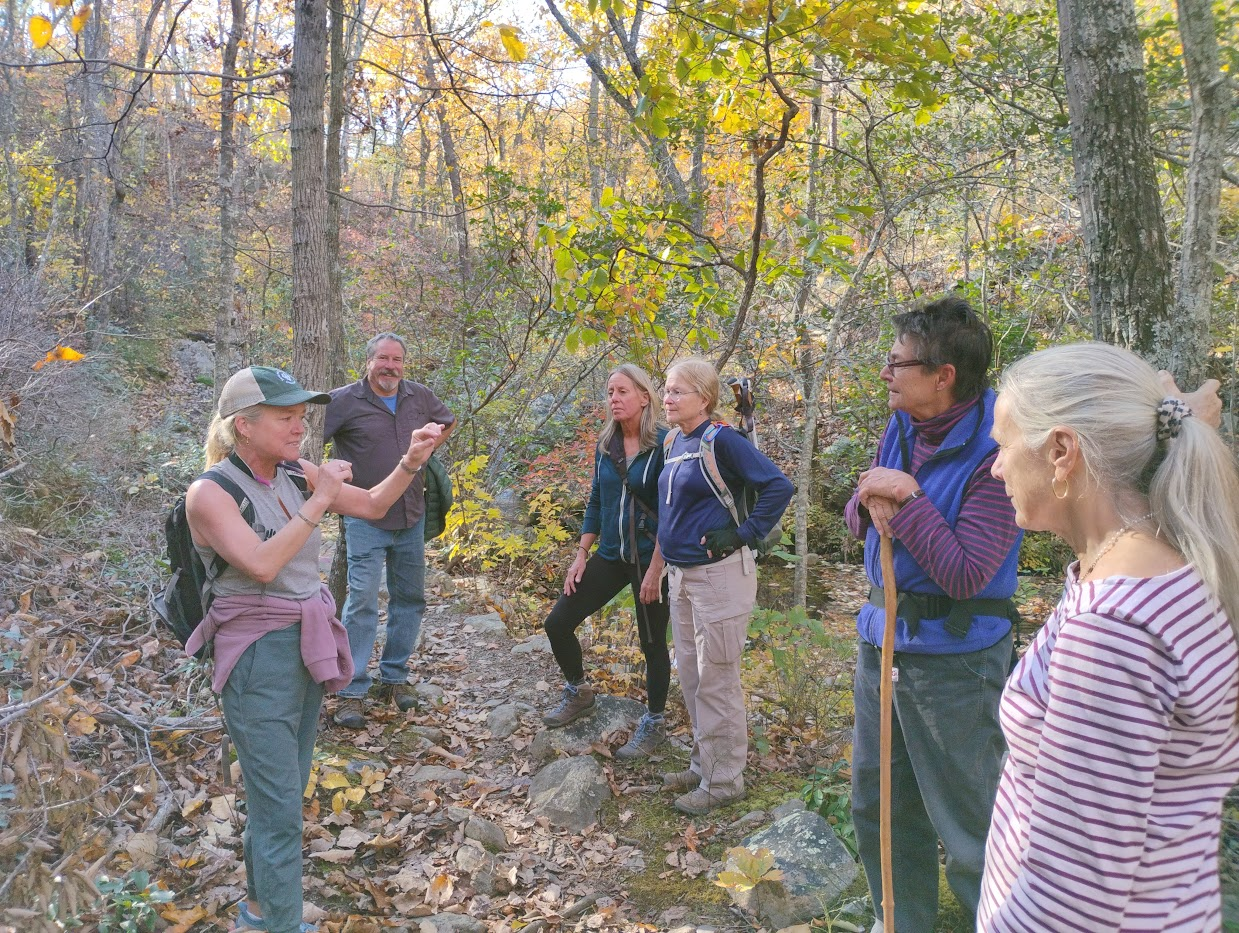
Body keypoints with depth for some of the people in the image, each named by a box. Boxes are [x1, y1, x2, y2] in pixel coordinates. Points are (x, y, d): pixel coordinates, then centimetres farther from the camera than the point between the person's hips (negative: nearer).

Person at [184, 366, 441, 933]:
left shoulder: (295, 475, 3)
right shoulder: (209, 492, -15)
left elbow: (374, 505, 10)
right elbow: (261, 564, -28)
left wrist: (412, 461, -5)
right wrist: (318, 501, -22)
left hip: (308, 646, 7)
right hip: (258, 658, -7)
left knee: (280, 793, 20)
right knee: (280, 808, 0)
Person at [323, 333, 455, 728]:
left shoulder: (419, 396, 3)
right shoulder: (344, 400, -12)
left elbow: (448, 421, 23)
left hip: (412, 518, 6)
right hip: (366, 521, -5)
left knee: (410, 600, 12)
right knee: (362, 602, -8)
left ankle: (395, 676, 27)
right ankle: (352, 691, 1)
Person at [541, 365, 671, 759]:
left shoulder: (664, 444, -14)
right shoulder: (605, 445, 4)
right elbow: (596, 502, 11)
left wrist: (655, 569, -17)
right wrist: (581, 554, 6)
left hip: (650, 558, -6)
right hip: (611, 555, 6)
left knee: (652, 643, 8)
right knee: (557, 623, 4)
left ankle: (654, 725, 28)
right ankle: (578, 693, 29)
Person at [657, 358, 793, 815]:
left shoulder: (722, 441, -15)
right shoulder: (674, 443, 9)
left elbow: (779, 486, -19)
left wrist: (744, 535, -18)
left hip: (718, 574, -9)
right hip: (680, 574, 9)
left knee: (716, 681, 0)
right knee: (691, 677, 17)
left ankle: (724, 781, 13)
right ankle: (703, 765, 31)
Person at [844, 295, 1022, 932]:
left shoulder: (995, 453, -20)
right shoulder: (899, 430, 3)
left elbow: (965, 574, -23)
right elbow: (858, 518, 12)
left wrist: (907, 498, -21)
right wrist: (870, 503, -10)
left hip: (954, 657, -8)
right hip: (881, 639, 8)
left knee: (967, 828, 5)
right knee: (877, 804, 20)